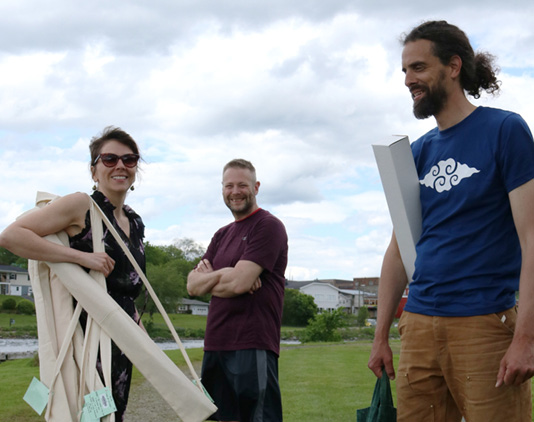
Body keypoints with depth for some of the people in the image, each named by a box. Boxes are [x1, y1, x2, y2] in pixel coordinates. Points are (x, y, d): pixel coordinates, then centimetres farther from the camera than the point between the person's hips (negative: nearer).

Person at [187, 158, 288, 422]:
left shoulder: (268, 226, -6)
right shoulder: (222, 235, 19)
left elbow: (239, 283, -17)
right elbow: (192, 285, 10)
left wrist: (206, 279, 3)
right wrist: (222, 275, -8)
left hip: (253, 345, -8)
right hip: (216, 345, 8)